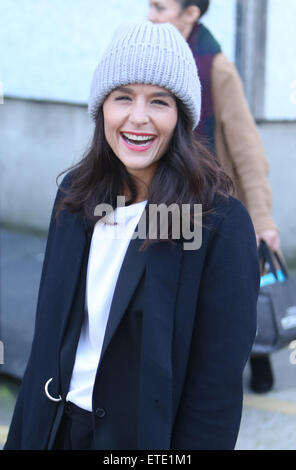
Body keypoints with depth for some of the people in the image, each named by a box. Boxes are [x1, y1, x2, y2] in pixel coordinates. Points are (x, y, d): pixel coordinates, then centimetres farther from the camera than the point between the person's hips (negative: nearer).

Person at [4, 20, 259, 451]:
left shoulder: (223, 223, -20)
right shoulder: (75, 195, -2)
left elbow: (218, 384, -17)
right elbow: (50, 330, 6)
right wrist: (25, 433, 7)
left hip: (147, 434, -5)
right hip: (57, 427, 5)